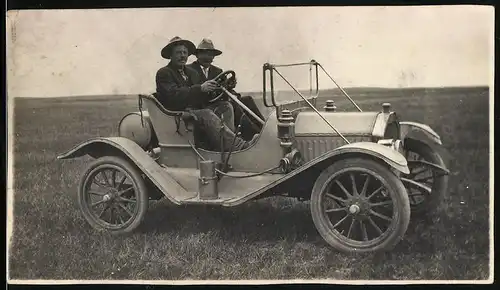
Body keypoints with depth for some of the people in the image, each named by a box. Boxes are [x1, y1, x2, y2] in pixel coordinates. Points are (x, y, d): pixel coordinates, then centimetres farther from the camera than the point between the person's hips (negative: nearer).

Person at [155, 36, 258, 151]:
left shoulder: (192, 73, 25)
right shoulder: (163, 73, 3)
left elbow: (203, 99, 15)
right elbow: (173, 95, -17)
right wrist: (200, 88, -22)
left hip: (196, 111, 7)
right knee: (206, 114, -33)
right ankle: (238, 146, -44)